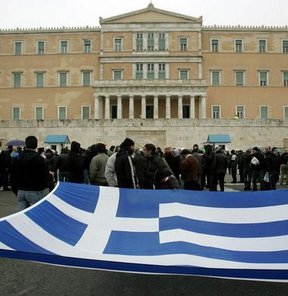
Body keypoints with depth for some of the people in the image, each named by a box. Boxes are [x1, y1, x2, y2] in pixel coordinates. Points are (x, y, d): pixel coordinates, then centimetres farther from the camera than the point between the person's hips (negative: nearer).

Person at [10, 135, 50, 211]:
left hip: (20, 192, 5)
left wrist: (16, 191, 19)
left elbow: (12, 178, 11)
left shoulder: (17, 159, 6)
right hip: (35, 192, -5)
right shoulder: (40, 159, -14)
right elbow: (46, 177, -15)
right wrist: (51, 175, 8)